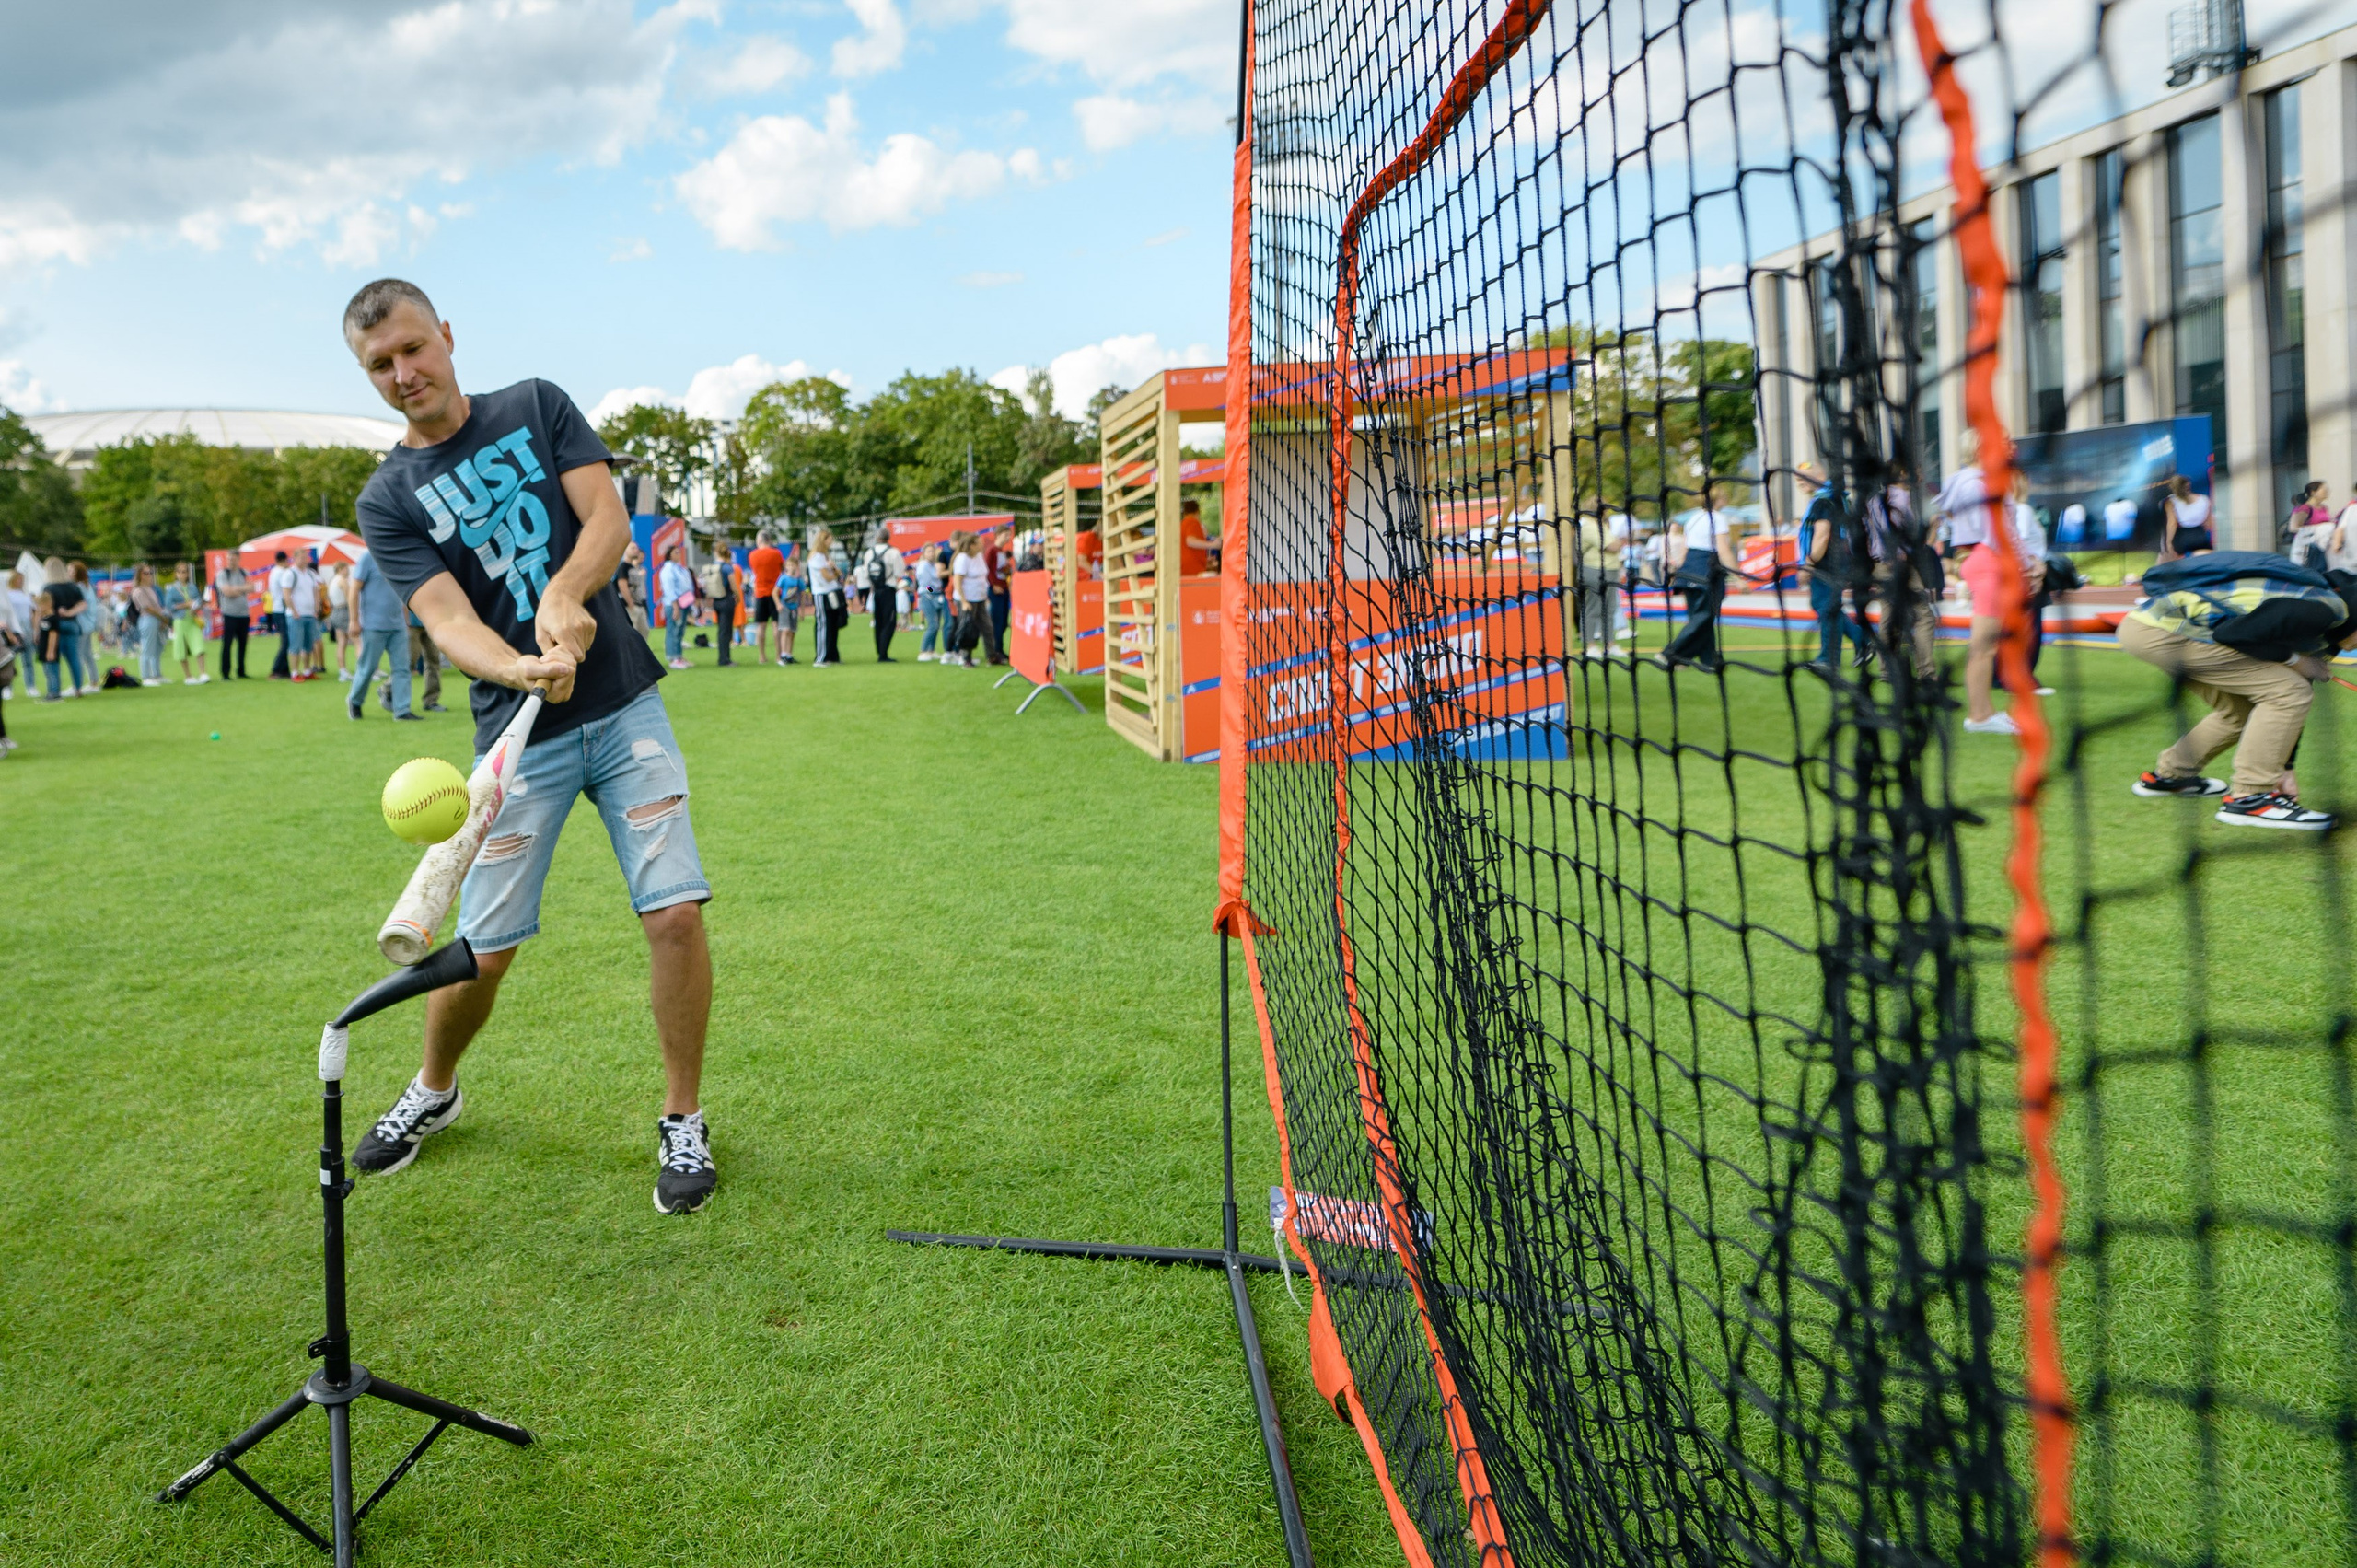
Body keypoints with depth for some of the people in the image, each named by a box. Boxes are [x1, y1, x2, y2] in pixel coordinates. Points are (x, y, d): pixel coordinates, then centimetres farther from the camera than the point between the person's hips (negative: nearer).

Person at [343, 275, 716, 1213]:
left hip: (626, 709, 0)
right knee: (482, 950, 2)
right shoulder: (389, 499, 2)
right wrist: (524, 671, -34)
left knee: (675, 913, -11)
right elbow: (449, 622, -12)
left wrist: (564, 594, -25)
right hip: (518, 736, 0)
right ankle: (432, 1094, 33)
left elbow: (609, 521, -4)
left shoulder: (537, 407, 6)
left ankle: (683, 1121, 8)